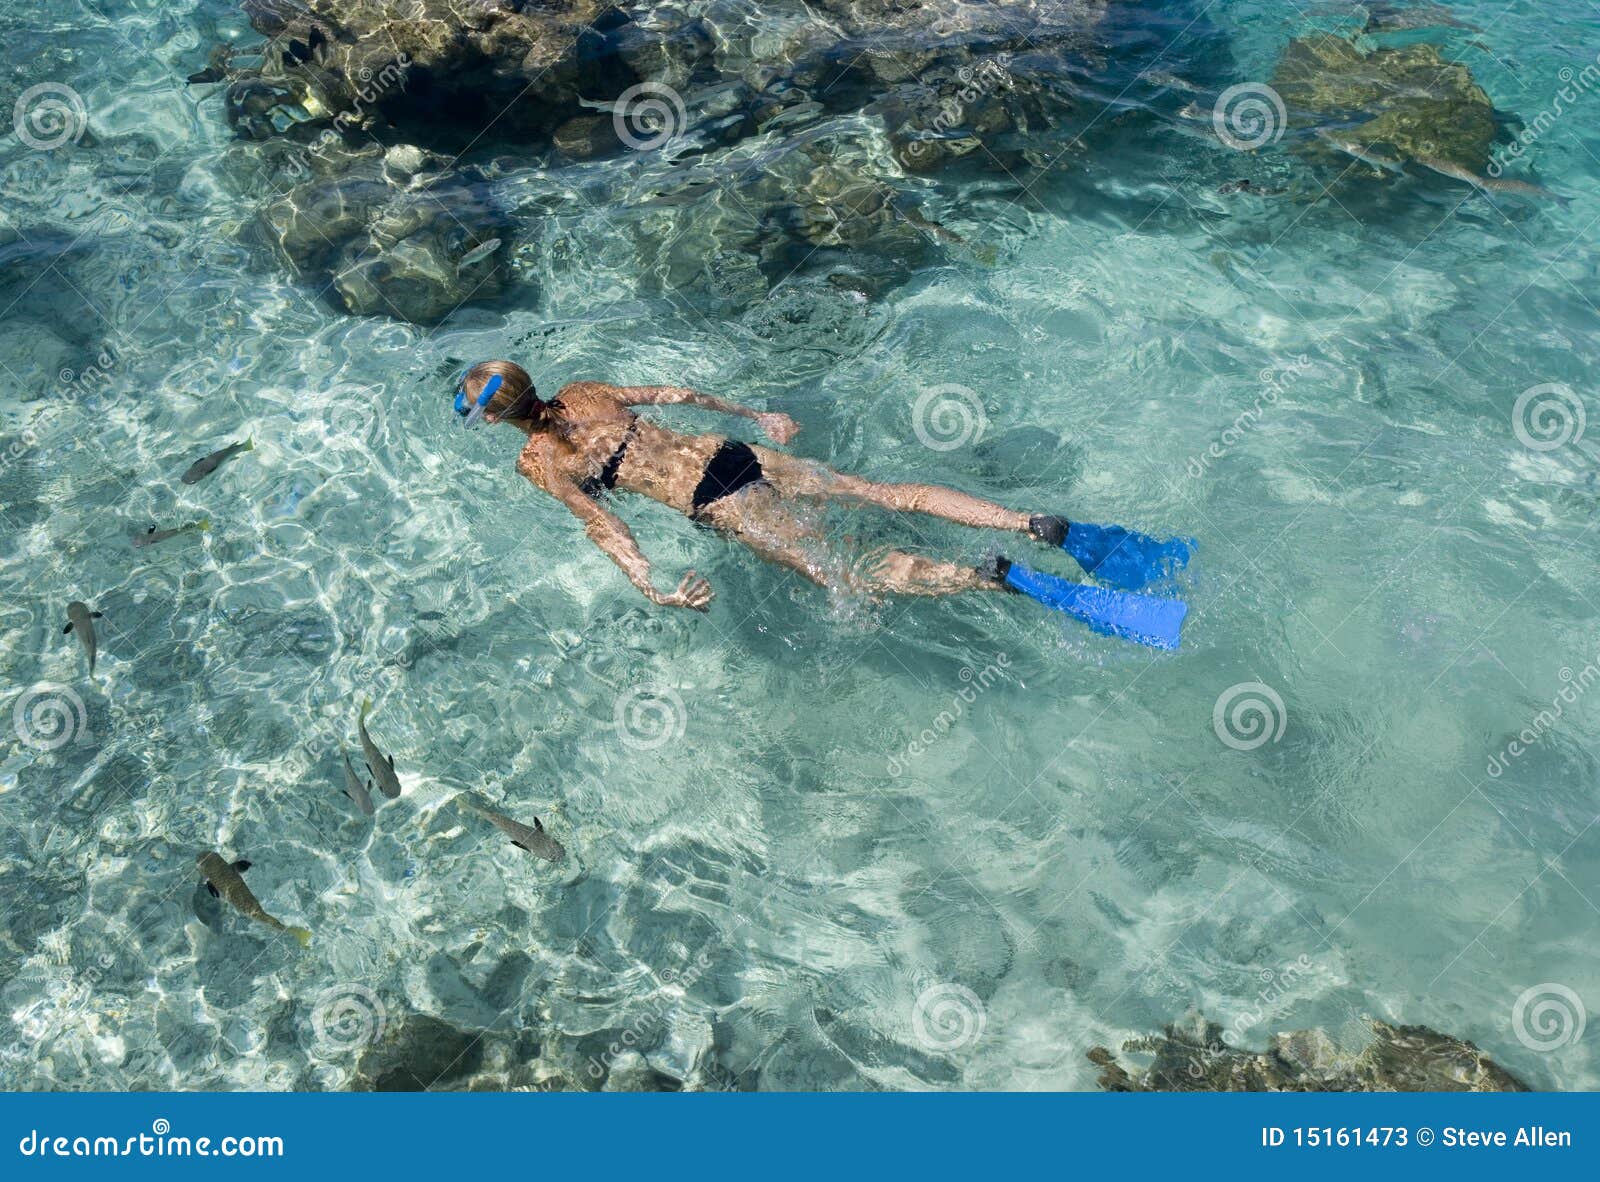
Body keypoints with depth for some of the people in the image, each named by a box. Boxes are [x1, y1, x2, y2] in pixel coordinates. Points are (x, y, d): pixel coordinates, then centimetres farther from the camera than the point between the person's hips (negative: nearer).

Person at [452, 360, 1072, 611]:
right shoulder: (583, 391, 16)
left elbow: (599, 523, -14)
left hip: (714, 505, -6)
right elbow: (678, 394, 19)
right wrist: (757, 415, 26)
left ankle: (986, 577, -22)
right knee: (890, 492, 1)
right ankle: (1031, 523, -6)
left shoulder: (537, 462, -2)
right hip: (730, 453, 7)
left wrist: (654, 590, -21)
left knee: (839, 573, -8)